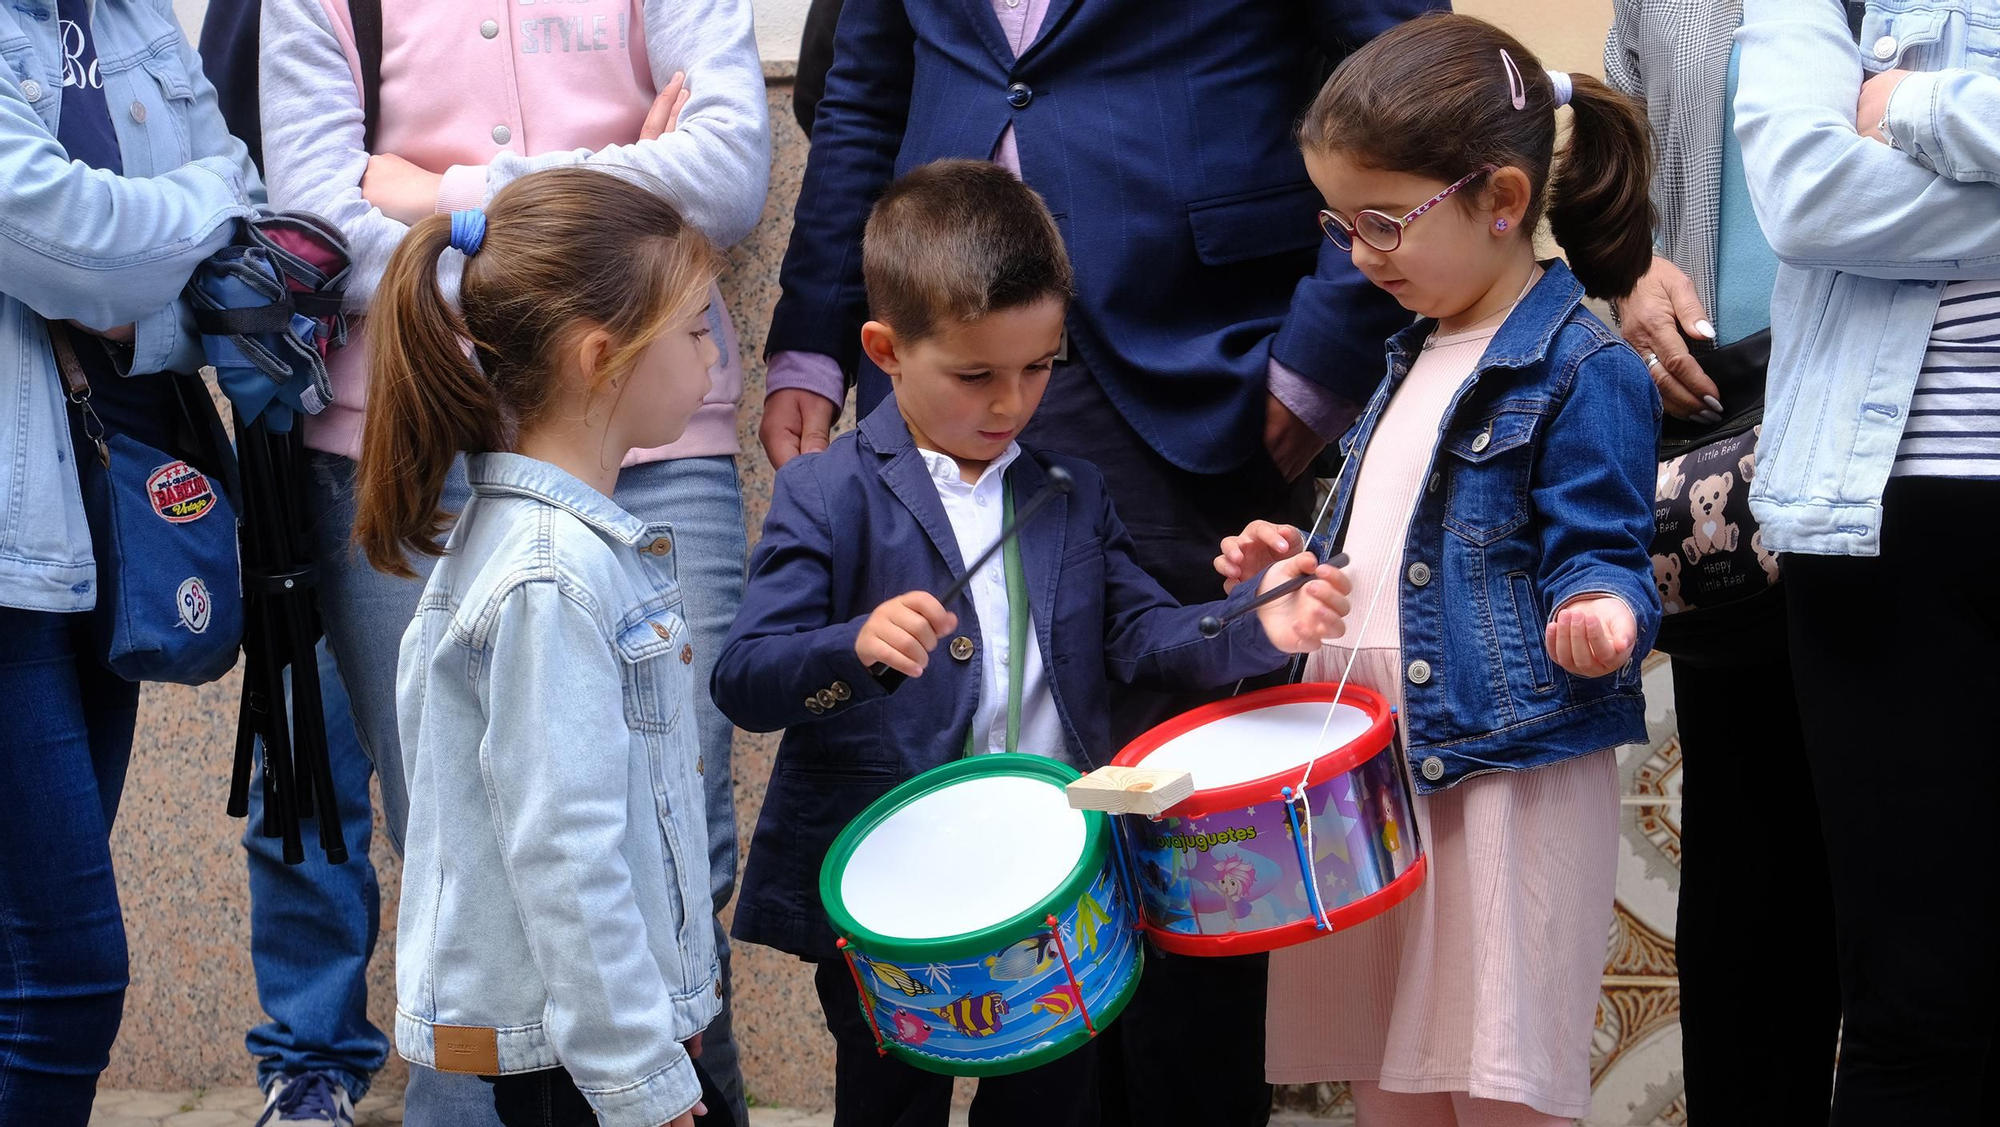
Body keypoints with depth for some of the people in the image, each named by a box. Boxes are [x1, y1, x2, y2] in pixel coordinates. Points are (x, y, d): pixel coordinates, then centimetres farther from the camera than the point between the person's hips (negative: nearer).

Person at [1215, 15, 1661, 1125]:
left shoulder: (1581, 372, -11)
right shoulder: (1416, 355, 16)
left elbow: (1596, 555, -13)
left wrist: (1602, 613, -34)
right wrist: (1298, 565, 14)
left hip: (1502, 774, -8)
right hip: (1366, 761, 8)